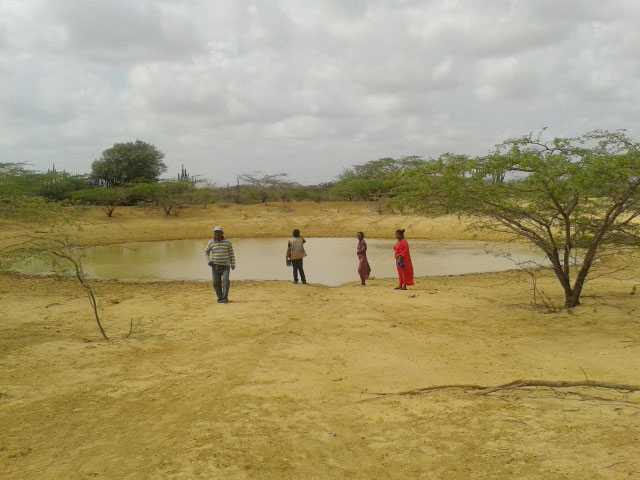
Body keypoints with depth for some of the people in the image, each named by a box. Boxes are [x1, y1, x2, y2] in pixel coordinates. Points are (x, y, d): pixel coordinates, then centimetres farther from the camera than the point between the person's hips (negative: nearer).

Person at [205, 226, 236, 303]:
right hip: (215, 266, 2)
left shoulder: (227, 241, -3)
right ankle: (220, 298, 13)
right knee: (216, 283, -2)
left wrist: (233, 264, -3)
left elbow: (231, 253, 3)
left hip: (225, 266, -2)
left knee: (225, 281, -19)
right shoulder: (211, 242, 0)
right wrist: (208, 261, 0)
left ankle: (225, 298, -16)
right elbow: (206, 251, 15)